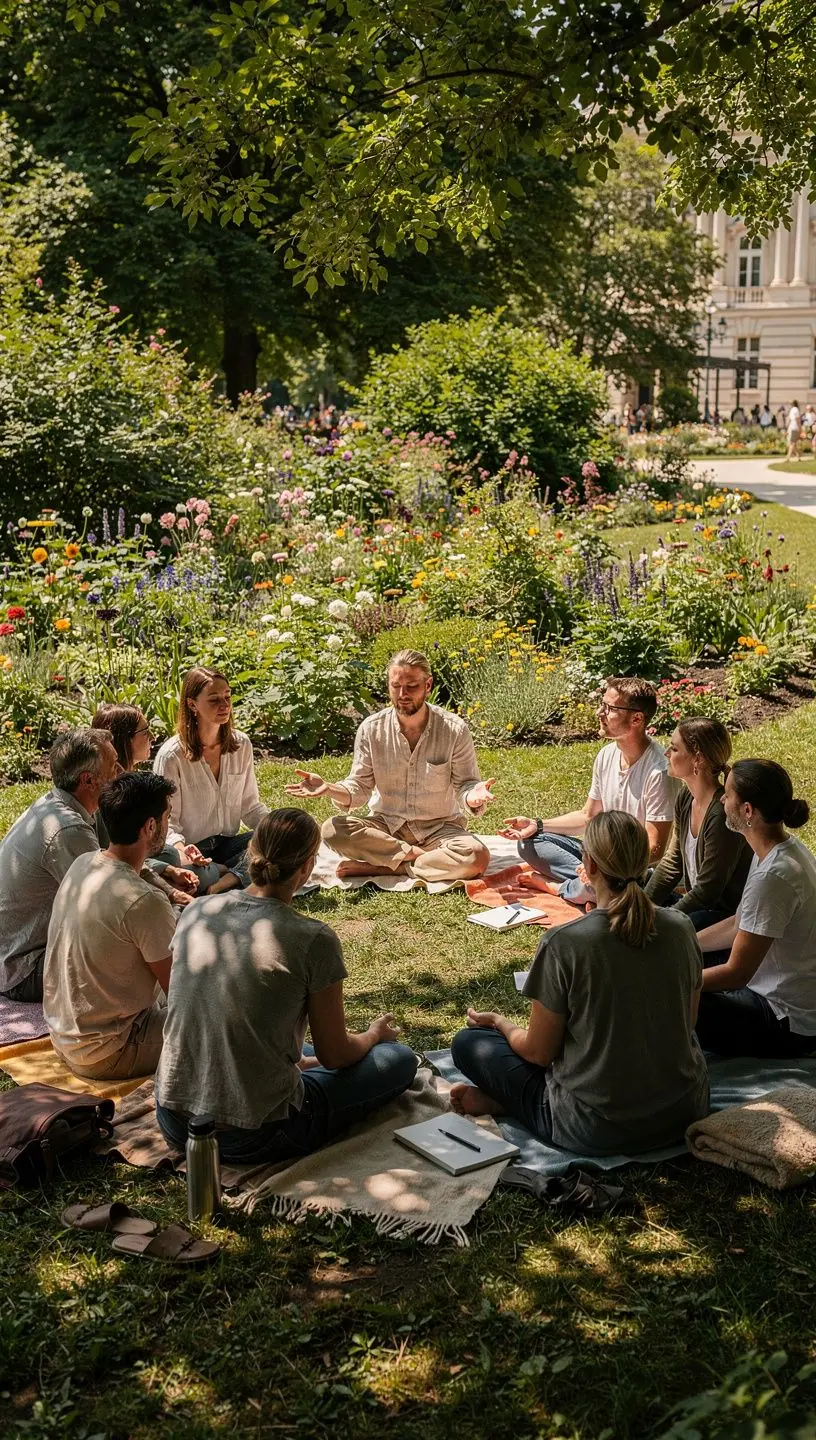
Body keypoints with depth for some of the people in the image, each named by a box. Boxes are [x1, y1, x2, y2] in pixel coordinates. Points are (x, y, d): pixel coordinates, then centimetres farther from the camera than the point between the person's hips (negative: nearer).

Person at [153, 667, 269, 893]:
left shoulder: (241, 745, 4)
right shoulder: (172, 755, -12)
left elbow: (250, 805, 11)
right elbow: (167, 820, -10)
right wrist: (181, 848, -32)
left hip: (227, 844, 5)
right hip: (193, 851, -5)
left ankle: (220, 886, -28)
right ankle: (240, 874, -12)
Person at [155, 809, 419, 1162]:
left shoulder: (195, 913, -1)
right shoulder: (314, 941, -17)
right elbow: (334, 1055, -6)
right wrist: (374, 1034, 17)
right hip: (252, 1138, -5)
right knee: (399, 1059, 9)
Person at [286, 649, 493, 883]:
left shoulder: (454, 729, -10)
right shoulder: (371, 729, -5)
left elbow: (464, 783, -6)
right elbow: (360, 787, -2)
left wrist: (472, 796, -32)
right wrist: (330, 789, -24)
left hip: (439, 828, -1)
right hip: (386, 825, 1)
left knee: (477, 857, -33)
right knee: (332, 829, -27)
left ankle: (378, 867, -22)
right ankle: (420, 856, -20)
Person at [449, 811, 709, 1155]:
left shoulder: (563, 943, -20)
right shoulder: (681, 928, -6)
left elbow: (539, 1051, -10)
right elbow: (687, 1022, 9)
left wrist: (499, 1023, 11)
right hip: (686, 1112, 5)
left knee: (468, 1042, 11)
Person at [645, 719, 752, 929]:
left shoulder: (723, 813, -27)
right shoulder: (685, 798, 2)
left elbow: (707, 890, -22)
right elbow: (671, 863, 10)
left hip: (727, 914, -9)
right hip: (696, 900, 9)